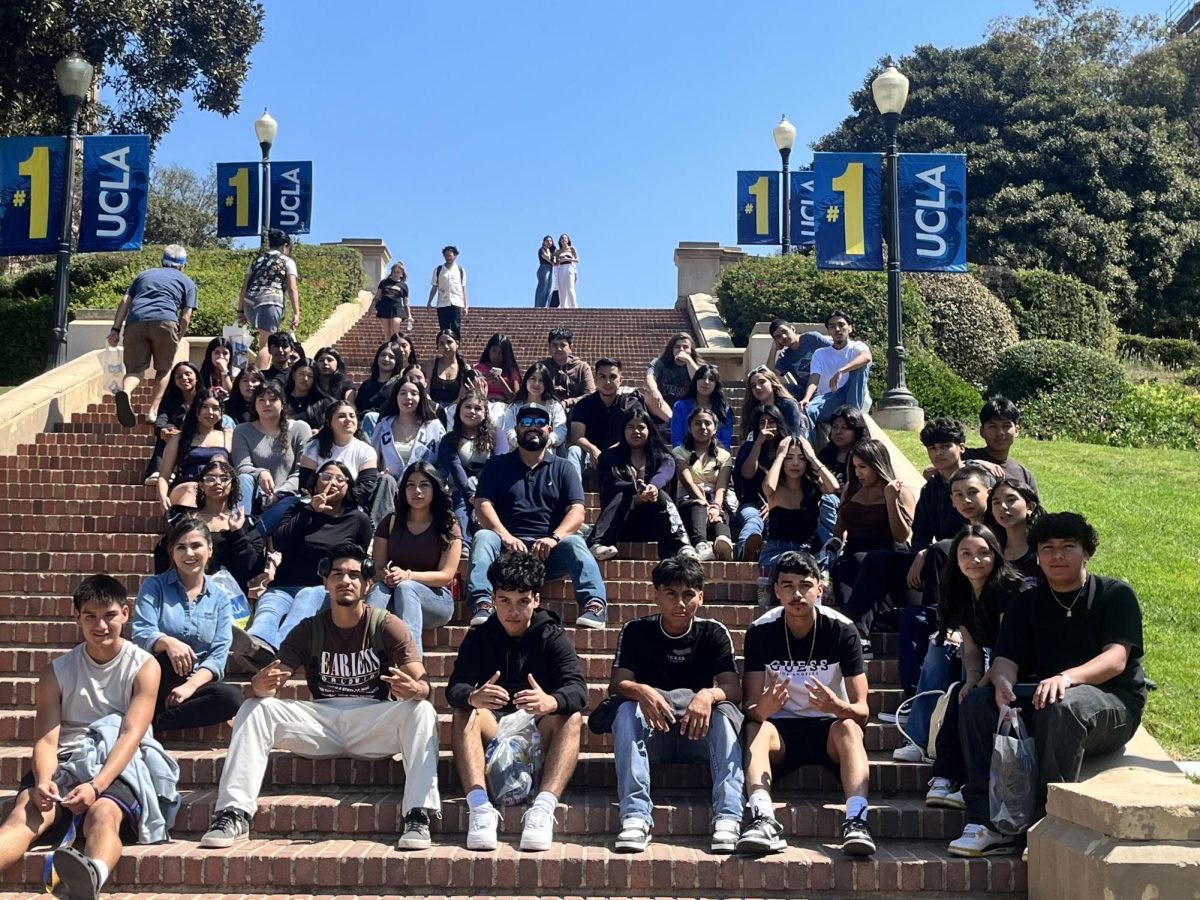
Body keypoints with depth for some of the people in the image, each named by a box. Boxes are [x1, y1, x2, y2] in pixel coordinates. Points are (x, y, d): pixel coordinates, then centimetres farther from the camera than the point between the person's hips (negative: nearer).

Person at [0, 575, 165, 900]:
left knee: (102, 814, -37)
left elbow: (131, 735, -8)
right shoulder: (57, 672, 13)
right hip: (67, 763, 3)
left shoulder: (143, 666, 4)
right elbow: (46, 740, 2)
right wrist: (43, 781, -22)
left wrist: (96, 786, -26)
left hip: (119, 766, -3)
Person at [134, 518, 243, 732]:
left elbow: (219, 653, -1)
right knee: (167, 657, -36)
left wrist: (191, 685, -19)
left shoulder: (220, 597, 8)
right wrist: (167, 642, -34)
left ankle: (151, 722, -19)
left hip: (197, 682, 3)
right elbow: (141, 634, -11)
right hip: (155, 682, -2)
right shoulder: (154, 586, 4)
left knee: (232, 698, -29)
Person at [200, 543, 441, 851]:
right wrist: (261, 685, -30)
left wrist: (412, 689, -38)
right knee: (255, 708, -16)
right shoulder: (308, 631, 5)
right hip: (322, 721, 2)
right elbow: (267, 685, -4)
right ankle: (234, 815, -22)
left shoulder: (387, 627, -2)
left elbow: (424, 685, -12)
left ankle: (417, 818, -37)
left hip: (373, 724, -2)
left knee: (421, 710, -31)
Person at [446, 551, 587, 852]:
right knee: (464, 713, -28)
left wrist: (551, 702, -42)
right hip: (493, 729, 1)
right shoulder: (479, 637, 5)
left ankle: (543, 807, -44)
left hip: (538, 730, -1)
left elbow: (577, 688, -16)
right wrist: (473, 697, -40)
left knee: (572, 717, -29)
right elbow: (455, 688, -13)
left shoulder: (552, 637, 1)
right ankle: (480, 807, -43)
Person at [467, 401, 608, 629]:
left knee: (574, 543, -31)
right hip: (507, 547, 0)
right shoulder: (497, 465, 15)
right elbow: (483, 505, 1)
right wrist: (505, 536, -19)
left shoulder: (563, 468, 15)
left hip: (548, 550, 0)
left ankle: (594, 604, -48)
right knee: (483, 537, -30)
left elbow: (577, 512, 2)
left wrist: (554, 538, -19)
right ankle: (481, 604, -46)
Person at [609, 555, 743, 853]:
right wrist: (641, 691, -37)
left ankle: (728, 818, -39)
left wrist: (709, 695, -35)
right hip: (650, 734, 0)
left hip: (699, 733, 0)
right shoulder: (636, 631, -2)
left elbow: (734, 690, -11)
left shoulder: (714, 632, -1)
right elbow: (616, 685, -13)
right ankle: (636, 817, -39)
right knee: (627, 709, -31)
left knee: (725, 713, -30)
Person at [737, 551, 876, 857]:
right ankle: (763, 819, -50)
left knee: (848, 727, -34)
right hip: (780, 728, 1)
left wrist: (836, 706, -39)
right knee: (756, 728, -32)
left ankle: (856, 820, -49)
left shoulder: (841, 629, -12)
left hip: (829, 727, 0)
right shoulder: (760, 631, -9)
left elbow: (861, 710, -14)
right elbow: (749, 708, -13)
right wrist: (765, 707, -38)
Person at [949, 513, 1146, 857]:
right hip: (1039, 704, 5)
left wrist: (1067, 677, -34)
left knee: (1064, 704, -38)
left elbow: (1116, 659, -14)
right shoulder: (1026, 604, 13)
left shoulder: (1116, 594, 1)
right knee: (976, 703, -20)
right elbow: (1005, 658, 1)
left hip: (1113, 704, -4)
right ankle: (988, 824, -25)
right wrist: (1002, 681, -26)